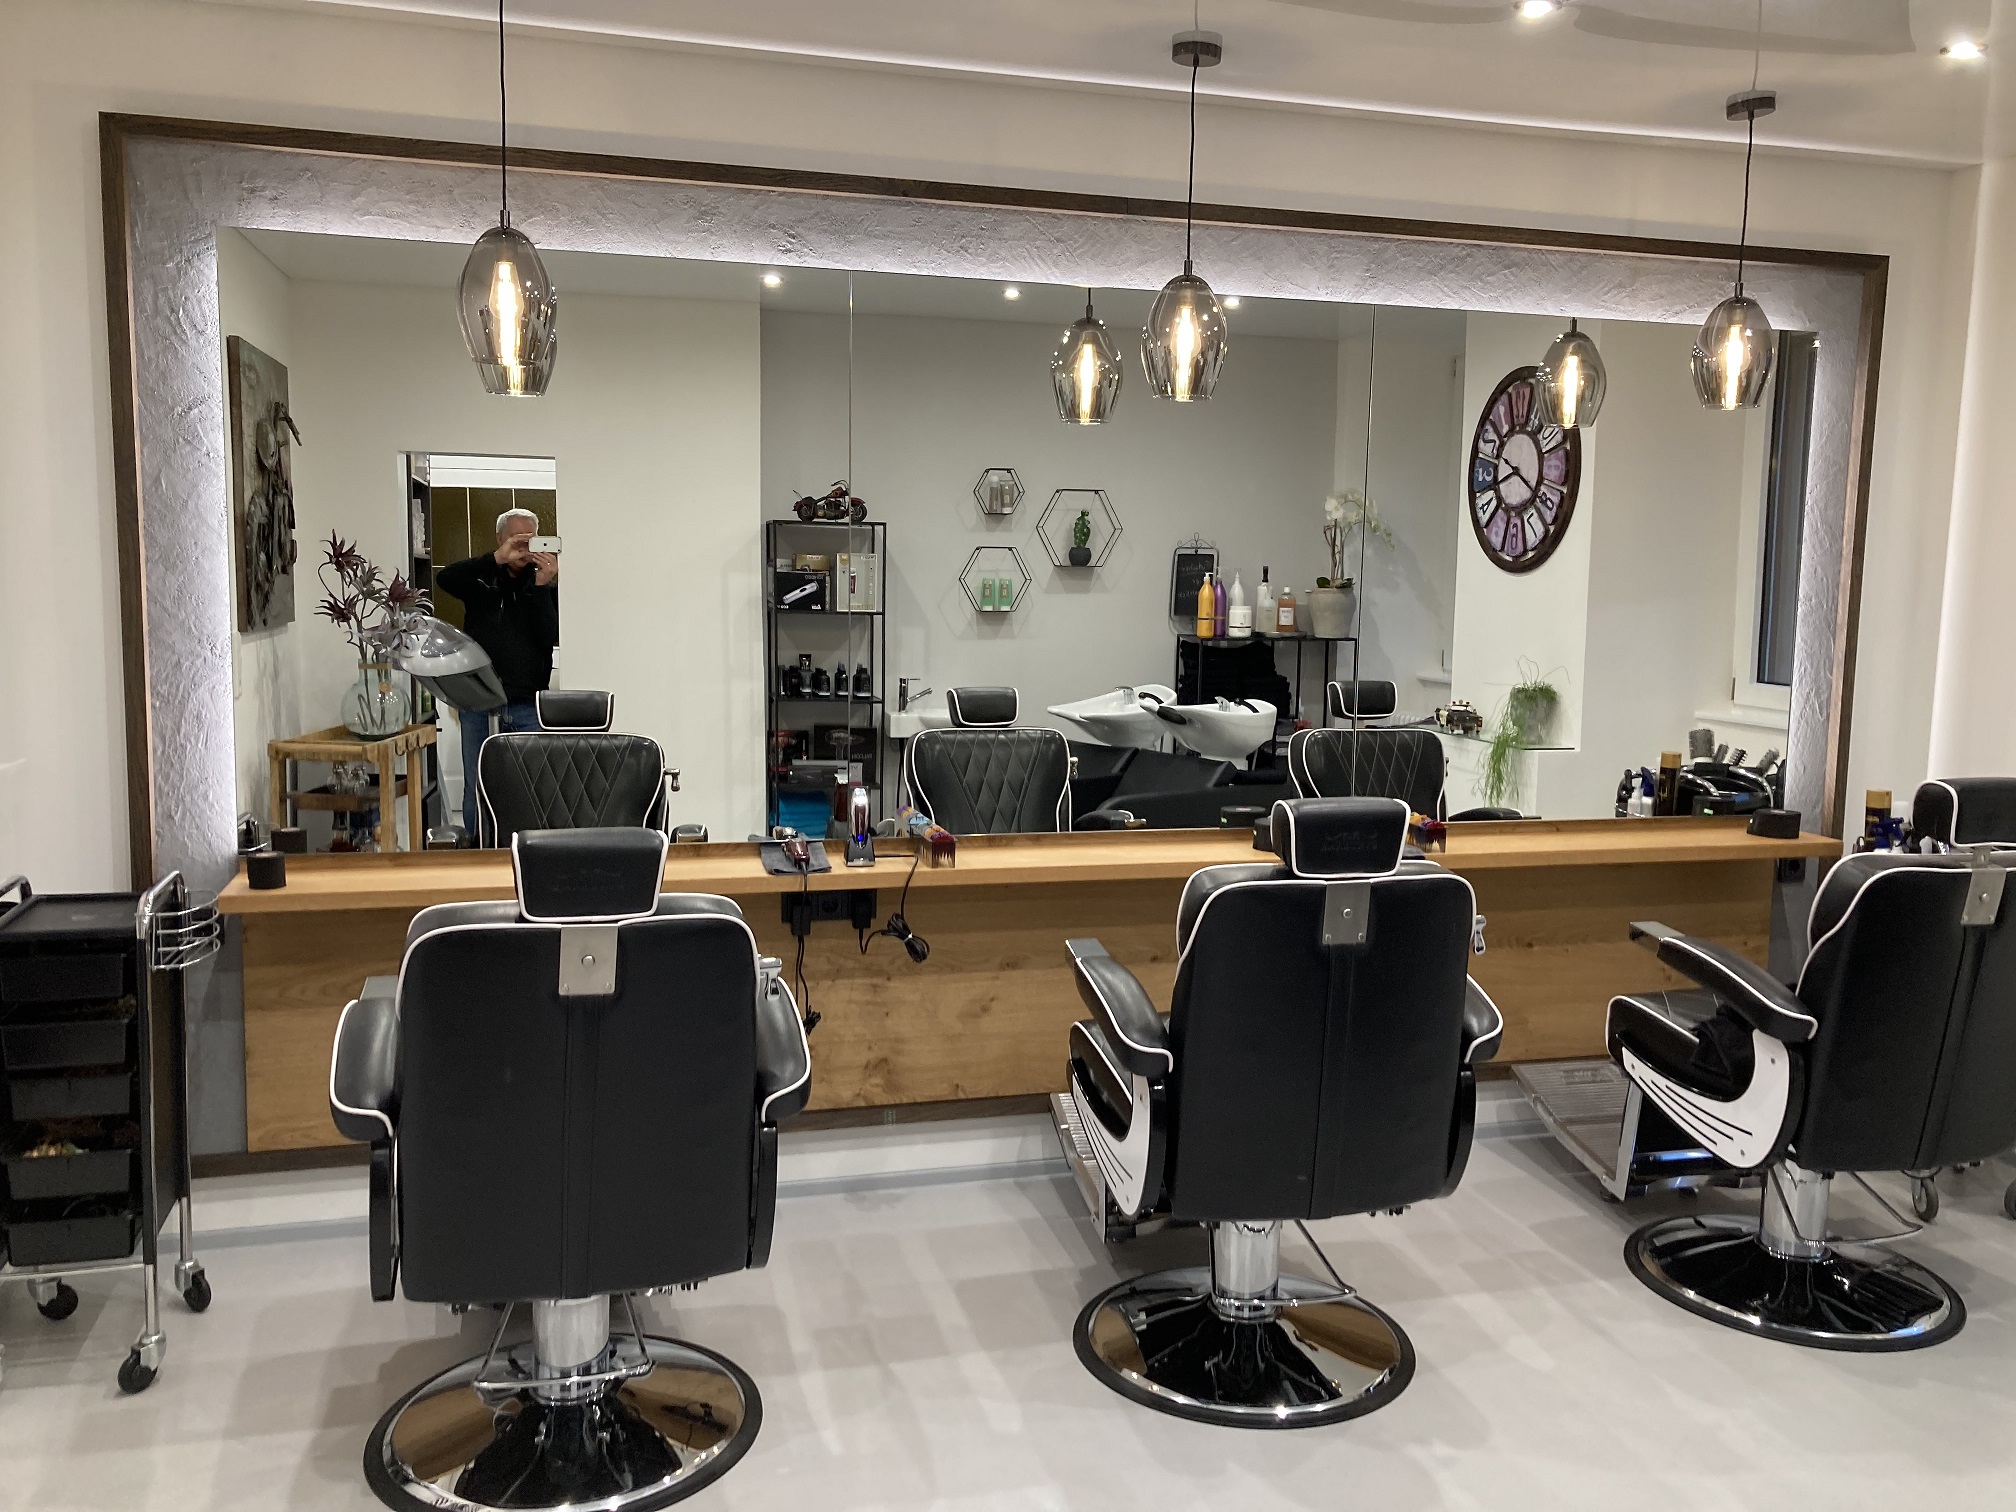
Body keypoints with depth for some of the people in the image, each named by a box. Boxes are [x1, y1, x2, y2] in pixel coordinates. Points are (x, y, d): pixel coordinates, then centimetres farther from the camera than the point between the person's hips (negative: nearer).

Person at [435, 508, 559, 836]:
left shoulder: (546, 587, 8)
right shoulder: (481, 581, 7)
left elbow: (552, 637, -6)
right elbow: (444, 579, -14)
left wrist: (541, 585, -15)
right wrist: (497, 559, -22)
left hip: (527, 704, 0)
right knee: (476, 790, 6)